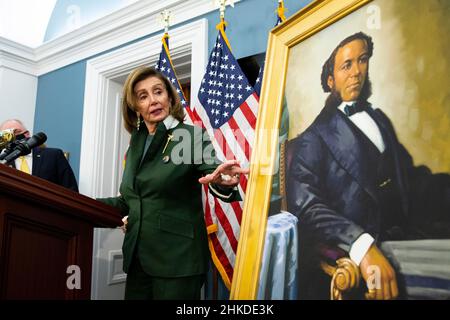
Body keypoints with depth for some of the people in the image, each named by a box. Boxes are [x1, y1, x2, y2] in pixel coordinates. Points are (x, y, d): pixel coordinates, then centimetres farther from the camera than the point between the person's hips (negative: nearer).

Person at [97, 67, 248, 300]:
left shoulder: (191, 136, -5)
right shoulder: (135, 145, 12)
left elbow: (213, 174, -17)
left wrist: (223, 183, -39)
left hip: (179, 259, -5)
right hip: (138, 259, 6)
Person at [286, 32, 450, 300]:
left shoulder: (378, 117, 22)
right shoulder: (314, 139, 1)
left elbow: (407, 175, 21)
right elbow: (305, 205, -13)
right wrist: (362, 246, -28)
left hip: (404, 235, 7)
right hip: (349, 252, -7)